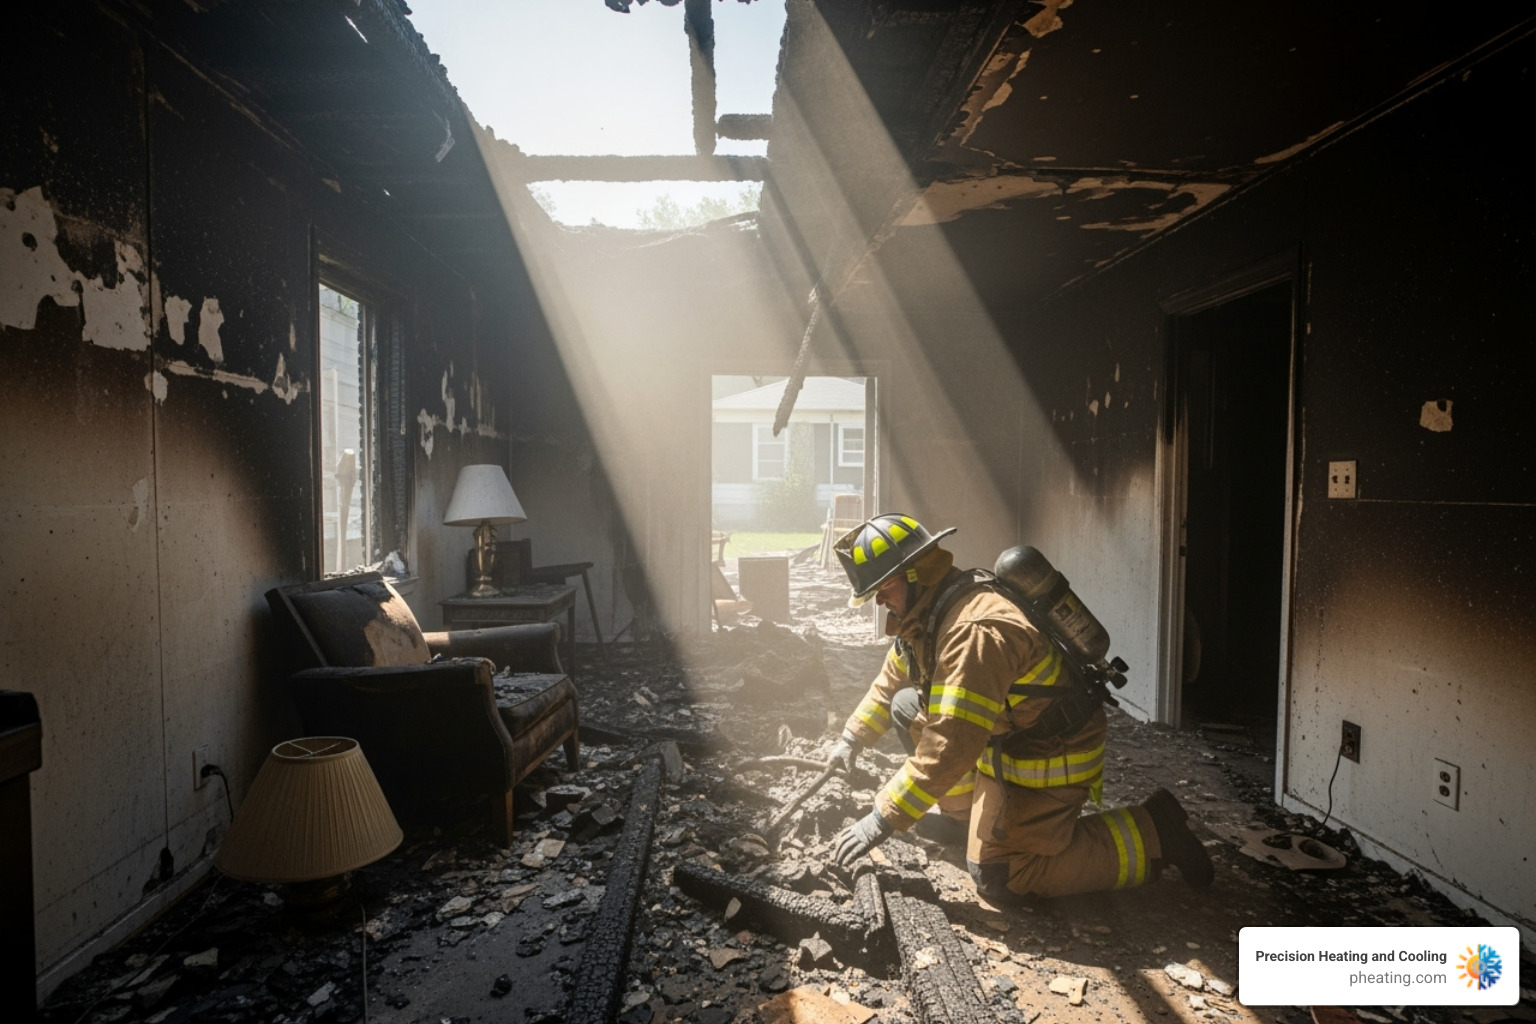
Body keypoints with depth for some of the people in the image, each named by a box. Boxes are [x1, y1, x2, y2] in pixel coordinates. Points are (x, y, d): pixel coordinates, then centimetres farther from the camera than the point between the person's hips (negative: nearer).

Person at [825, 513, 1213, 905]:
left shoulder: (976, 631, -33)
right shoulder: (928, 612, -1)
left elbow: (950, 747, -37)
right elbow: (891, 681, 18)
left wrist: (883, 820, -32)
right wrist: (853, 737, 15)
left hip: (1049, 755, -9)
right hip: (1002, 739, 9)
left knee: (997, 879, -12)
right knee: (906, 706, 7)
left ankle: (1149, 834, -2)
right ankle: (966, 812, 19)